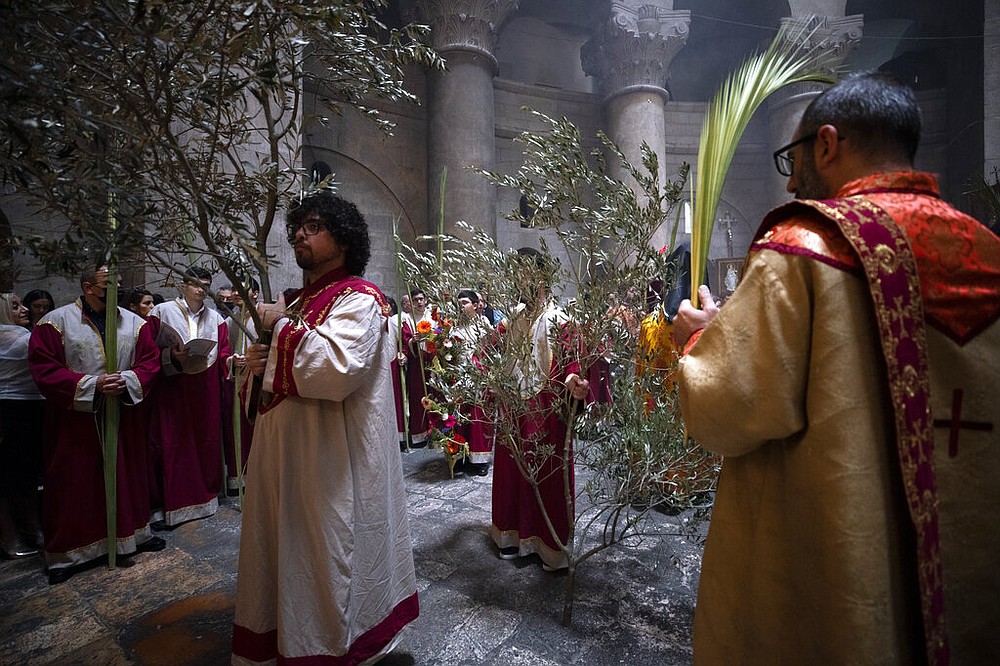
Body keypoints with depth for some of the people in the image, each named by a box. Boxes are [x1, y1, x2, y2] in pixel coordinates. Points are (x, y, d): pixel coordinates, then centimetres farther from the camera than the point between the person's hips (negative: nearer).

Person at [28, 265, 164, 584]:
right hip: (76, 417, -3)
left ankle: (133, 532, 30)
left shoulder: (134, 322, 3)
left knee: (129, 474, 13)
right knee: (75, 482, 7)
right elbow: (44, 369, -9)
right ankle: (67, 552, 24)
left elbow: (150, 362, 2)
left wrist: (127, 380, -16)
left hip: (125, 414, 3)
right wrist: (92, 385, -19)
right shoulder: (55, 322, -6)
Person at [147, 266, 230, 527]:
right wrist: (171, 357, -19)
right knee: (170, 445, 1)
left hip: (206, 392, 3)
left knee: (206, 442, 9)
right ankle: (165, 505, 13)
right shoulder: (161, 312, 2)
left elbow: (223, 353, 7)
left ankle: (204, 495, 24)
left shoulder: (215, 318, 11)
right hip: (171, 390, -3)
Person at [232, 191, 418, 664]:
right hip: (285, 451, 9)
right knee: (287, 547, 22)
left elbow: (336, 369, -31)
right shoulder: (300, 300, 13)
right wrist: (261, 362, 1)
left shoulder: (358, 300, -14)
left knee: (323, 551, 7)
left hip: (330, 462, -9)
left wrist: (281, 324, -18)